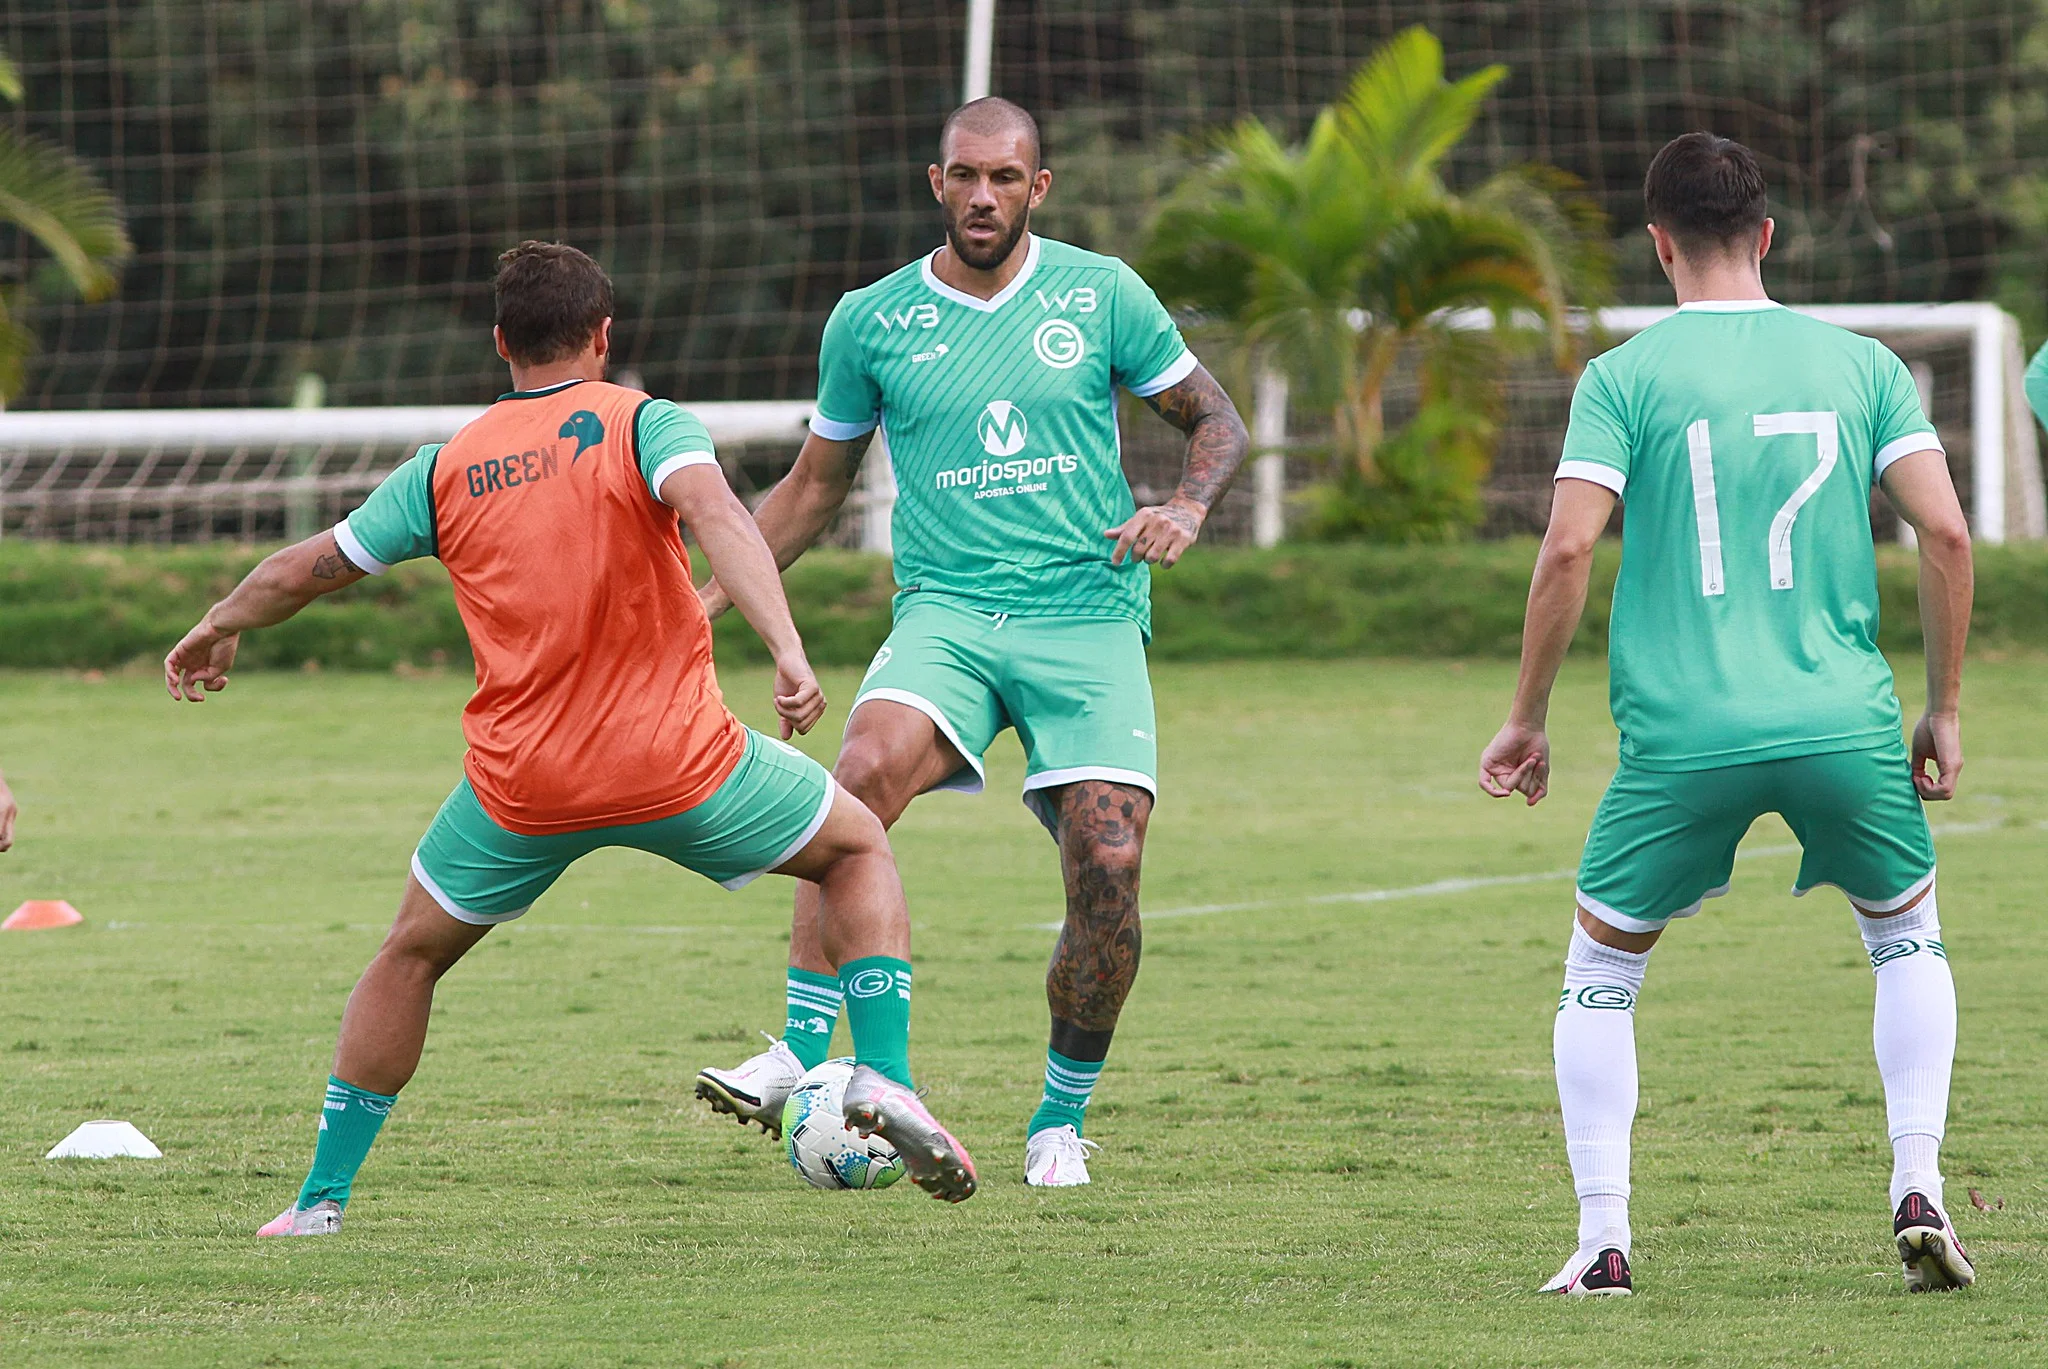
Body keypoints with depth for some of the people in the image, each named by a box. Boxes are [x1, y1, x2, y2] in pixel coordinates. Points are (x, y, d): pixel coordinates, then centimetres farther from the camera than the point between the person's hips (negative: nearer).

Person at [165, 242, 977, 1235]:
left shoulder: (446, 470, 8)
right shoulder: (640, 425, -1)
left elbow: (305, 568, 16)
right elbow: (714, 513, -22)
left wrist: (217, 628, 35)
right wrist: (788, 653, -30)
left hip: (521, 786, 2)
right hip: (679, 763, -2)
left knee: (411, 955, 24)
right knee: (859, 846, 20)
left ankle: (323, 1197, 21)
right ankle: (882, 1076, 1)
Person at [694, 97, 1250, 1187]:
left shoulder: (1101, 296, 4)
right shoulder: (871, 321, 7)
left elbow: (1215, 421, 14)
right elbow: (814, 487, 19)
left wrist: (1185, 509, -7)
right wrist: (708, 598, 9)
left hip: (1090, 619, 0)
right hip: (947, 615, 0)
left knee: (1108, 870, -12)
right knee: (864, 772, -30)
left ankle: (1062, 1118, 9)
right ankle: (802, 1058, -30)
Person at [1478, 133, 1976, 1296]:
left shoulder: (1625, 376, 1)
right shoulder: (1860, 365, 7)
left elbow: (1568, 550, -8)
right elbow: (1946, 531, 0)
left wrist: (1528, 718, 3)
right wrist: (1944, 711, 10)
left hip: (1683, 734, -2)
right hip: (1844, 722, 2)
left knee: (1601, 970, 17)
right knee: (1908, 938, 26)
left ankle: (1603, 1234, 6)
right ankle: (1919, 1188, 9)